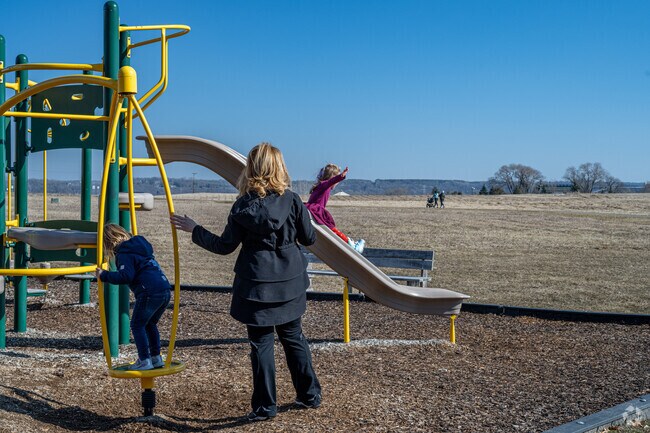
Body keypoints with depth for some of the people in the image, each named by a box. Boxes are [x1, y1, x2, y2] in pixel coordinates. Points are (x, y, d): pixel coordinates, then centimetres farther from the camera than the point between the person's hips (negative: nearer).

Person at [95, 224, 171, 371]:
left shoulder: (123, 254, -4)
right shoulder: (139, 244, 22)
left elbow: (126, 276, -16)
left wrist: (104, 276, -9)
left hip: (149, 293, -9)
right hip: (165, 290, 9)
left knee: (137, 325, 6)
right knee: (150, 324, 24)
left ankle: (144, 360, 3)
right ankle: (156, 358, 26)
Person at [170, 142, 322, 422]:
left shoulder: (243, 205, -8)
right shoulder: (292, 200, -6)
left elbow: (225, 246, -4)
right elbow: (309, 239, 1)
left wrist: (194, 230, 8)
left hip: (256, 286, -2)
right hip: (289, 283, 2)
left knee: (261, 343, 5)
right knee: (294, 338, 17)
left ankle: (265, 406, 8)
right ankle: (310, 395, 26)